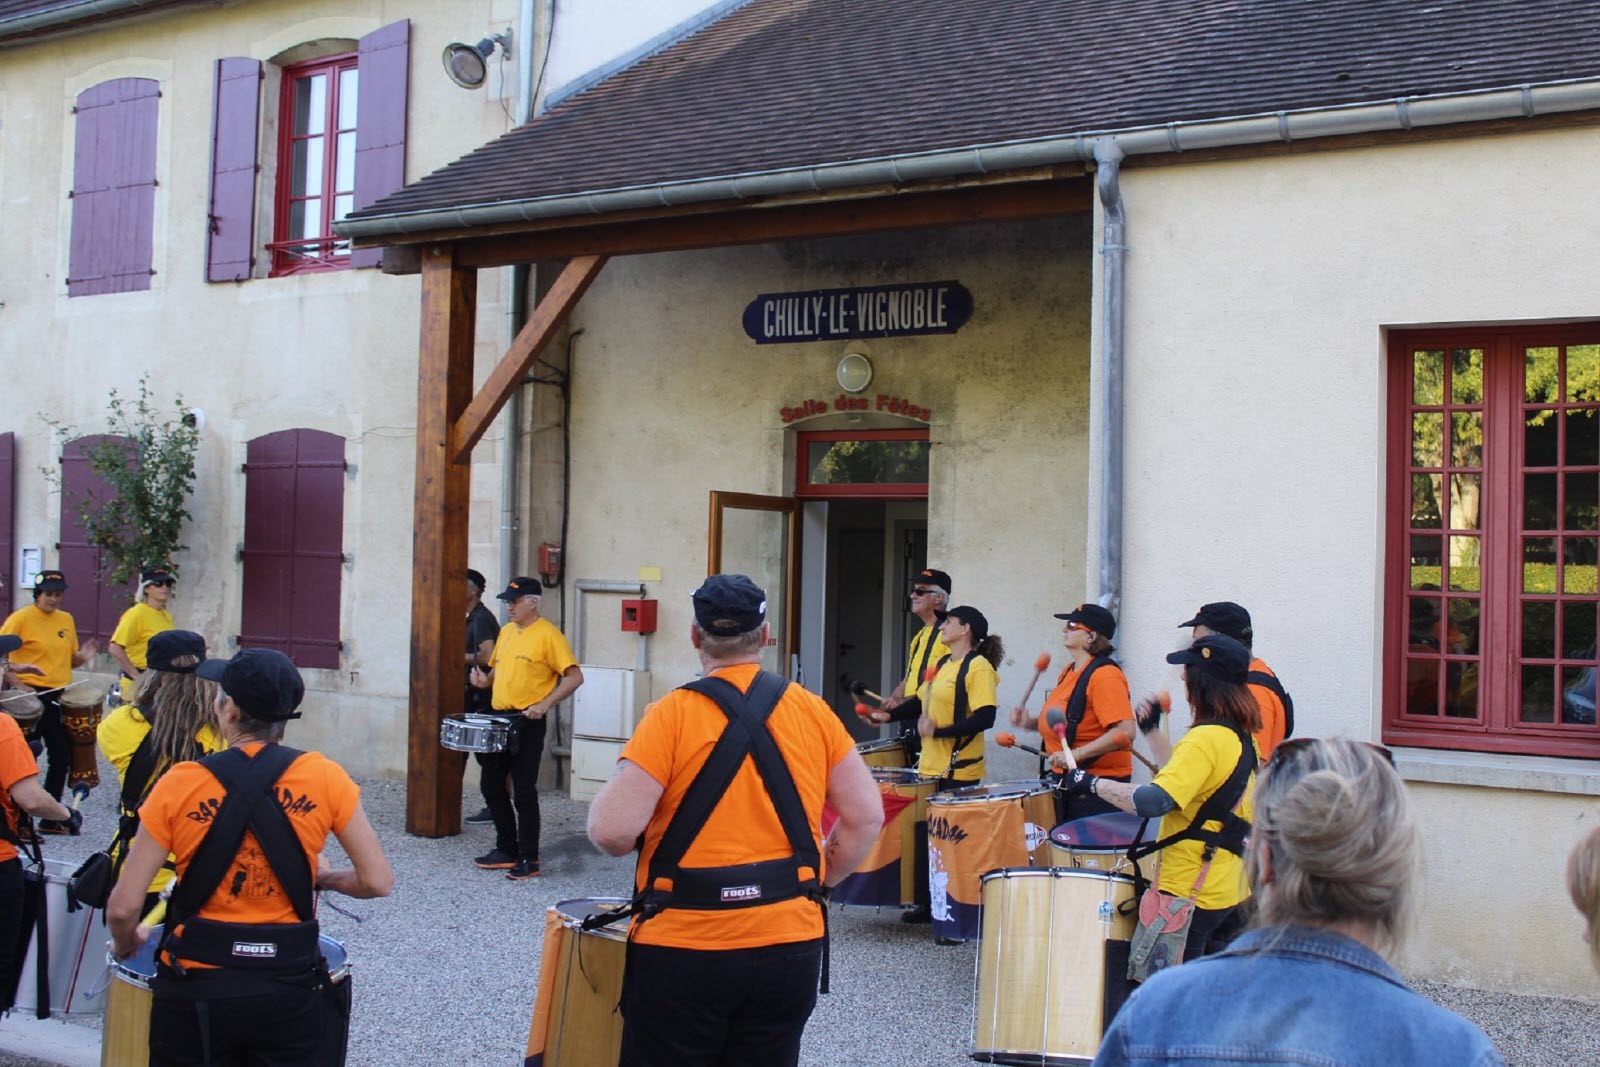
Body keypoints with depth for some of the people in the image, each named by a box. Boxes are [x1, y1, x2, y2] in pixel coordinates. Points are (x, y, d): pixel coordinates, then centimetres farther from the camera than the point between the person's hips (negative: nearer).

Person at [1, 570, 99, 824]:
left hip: (59, 698, 6)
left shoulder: (66, 620, 12)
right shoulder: (20, 618, -7)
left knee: (62, 758, 9)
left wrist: (84, 657, 0)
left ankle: (51, 819, 21)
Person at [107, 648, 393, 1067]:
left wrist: (126, 946, 12)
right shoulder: (325, 778, -7)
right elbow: (377, 882, -5)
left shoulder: (180, 784, -9)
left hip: (197, 988, 0)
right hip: (290, 987, 0)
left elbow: (123, 907, -9)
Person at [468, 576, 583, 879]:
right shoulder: (507, 631, 12)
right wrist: (486, 679, 2)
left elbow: (574, 677, -15)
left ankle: (529, 859, 7)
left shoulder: (547, 635, -12)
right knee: (491, 785, 12)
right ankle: (507, 850, 25)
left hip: (527, 723, -8)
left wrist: (544, 704, -23)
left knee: (523, 792, -3)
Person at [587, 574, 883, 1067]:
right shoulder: (813, 711, 1)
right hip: (790, 944, 4)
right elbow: (866, 816, 4)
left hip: (684, 948, -3)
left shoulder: (671, 714, -11)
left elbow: (612, 832, -16)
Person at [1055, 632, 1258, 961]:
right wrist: (1152, 731, 22)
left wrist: (1092, 783, -22)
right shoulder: (1242, 737, 10)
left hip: (1192, 891, -10)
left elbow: (1155, 801, -32)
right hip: (1227, 890, 10)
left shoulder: (1206, 738, -20)